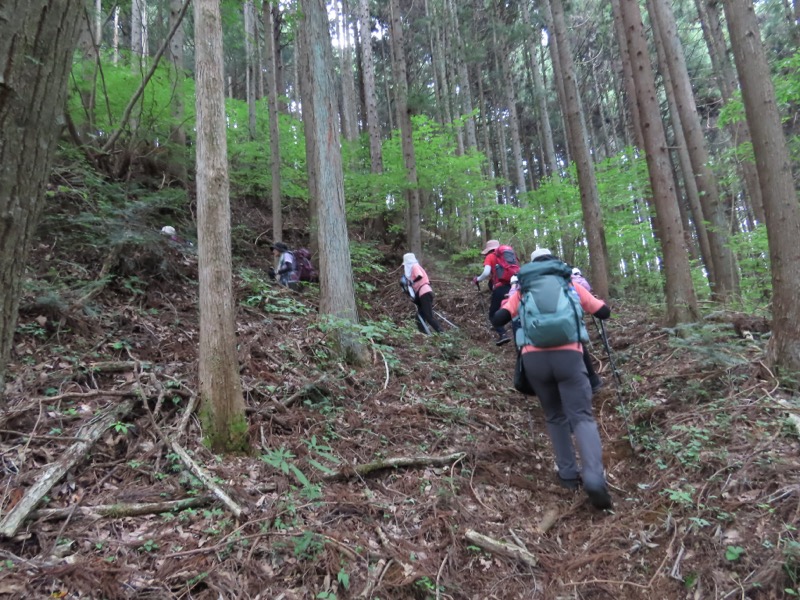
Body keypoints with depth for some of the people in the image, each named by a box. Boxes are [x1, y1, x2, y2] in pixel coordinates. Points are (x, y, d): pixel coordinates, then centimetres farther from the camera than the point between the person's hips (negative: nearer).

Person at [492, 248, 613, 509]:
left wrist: (512, 304, 31)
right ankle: (594, 477, -21)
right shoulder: (571, 285, 21)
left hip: (534, 357, 1)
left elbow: (498, 319, 9)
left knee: (555, 417, 18)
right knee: (582, 416, -2)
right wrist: (584, 300, 45)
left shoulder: (523, 289, 20)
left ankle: (568, 474, 16)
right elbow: (604, 312, 25)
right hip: (568, 355, -1)